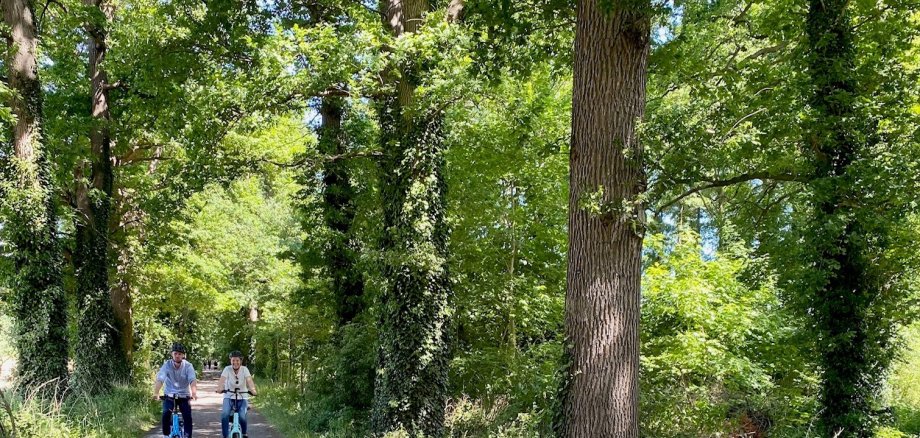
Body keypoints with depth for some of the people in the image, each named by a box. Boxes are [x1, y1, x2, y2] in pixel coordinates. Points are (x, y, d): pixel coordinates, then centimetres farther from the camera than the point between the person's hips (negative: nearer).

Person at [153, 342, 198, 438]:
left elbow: (193, 380, -25)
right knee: (166, 414, -21)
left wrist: (194, 393, -45)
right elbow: (160, 380, -23)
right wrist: (156, 393, -41)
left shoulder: (188, 366, -12)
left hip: (184, 396, 0)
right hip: (169, 396, 0)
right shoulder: (166, 365, -12)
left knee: (188, 416, -15)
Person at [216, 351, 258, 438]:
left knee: (242, 416, -22)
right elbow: (222, 379, -24)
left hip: (242, 398, 0)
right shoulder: (227, 369, -8)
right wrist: (219, 388, -46)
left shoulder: (244, 369, -8)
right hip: (229, 397, 0)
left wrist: (253, 390, -43)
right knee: (224, 414, -26)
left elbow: (249, 380, -23)